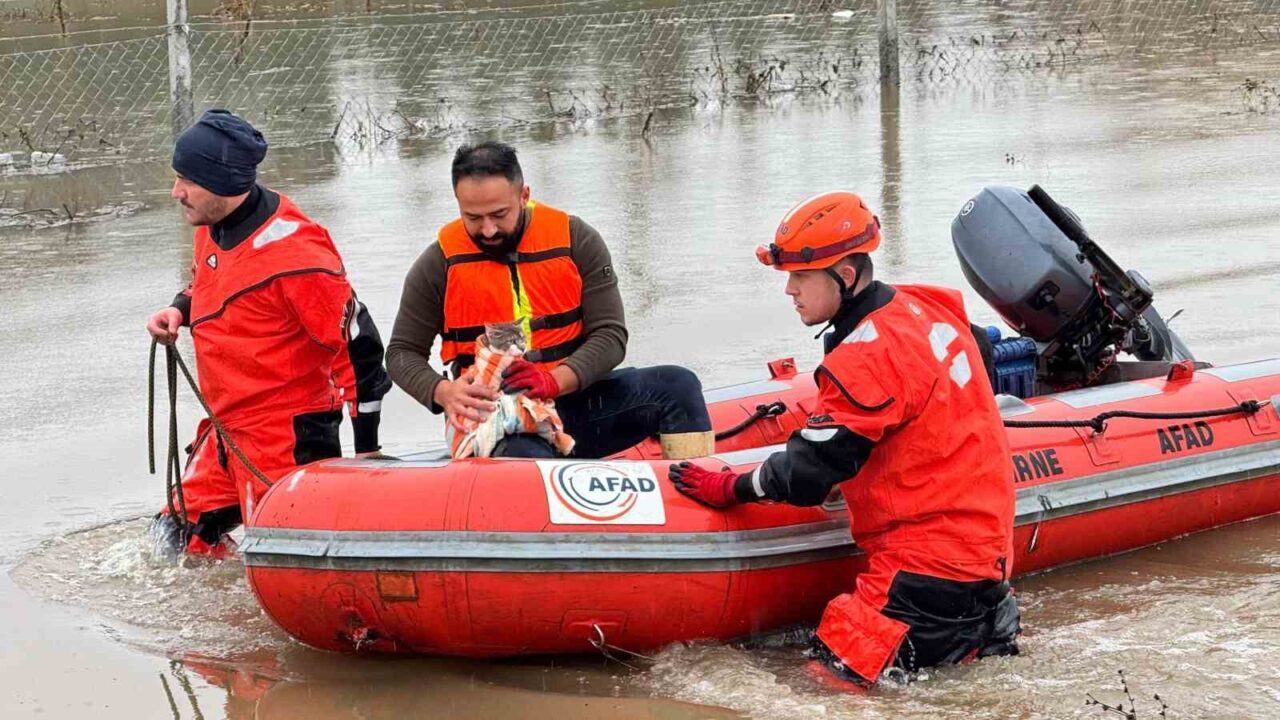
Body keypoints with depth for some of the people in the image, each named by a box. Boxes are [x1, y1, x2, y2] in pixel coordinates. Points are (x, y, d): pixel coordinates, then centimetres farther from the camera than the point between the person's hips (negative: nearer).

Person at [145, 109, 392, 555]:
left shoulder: (291, 251, -24)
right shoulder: (212, 227, 3)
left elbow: (357, 343, -22)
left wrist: (367, 451, -20)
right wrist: (180, 309, 3)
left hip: (288, 438, -9)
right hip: (225, 428, 9)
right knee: (180, 539, 14)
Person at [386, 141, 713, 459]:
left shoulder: (576, 241, 1)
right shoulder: (439, 264, 0)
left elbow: (610, 336, -2)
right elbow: (403, 353, 6)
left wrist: (555, 381, -23)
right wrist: (443, 392, -18)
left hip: (574, 397, 3)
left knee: (677, 386, -20)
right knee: (526, 458, -40)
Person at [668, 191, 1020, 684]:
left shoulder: (870, 355, -20)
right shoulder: (927, 309, 8)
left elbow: (808, 473, -17)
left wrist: (727, 488, -2)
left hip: (931, 555, -9)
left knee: (836, 669, -12)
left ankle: (983, 630, -4)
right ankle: (985, 612, 11)